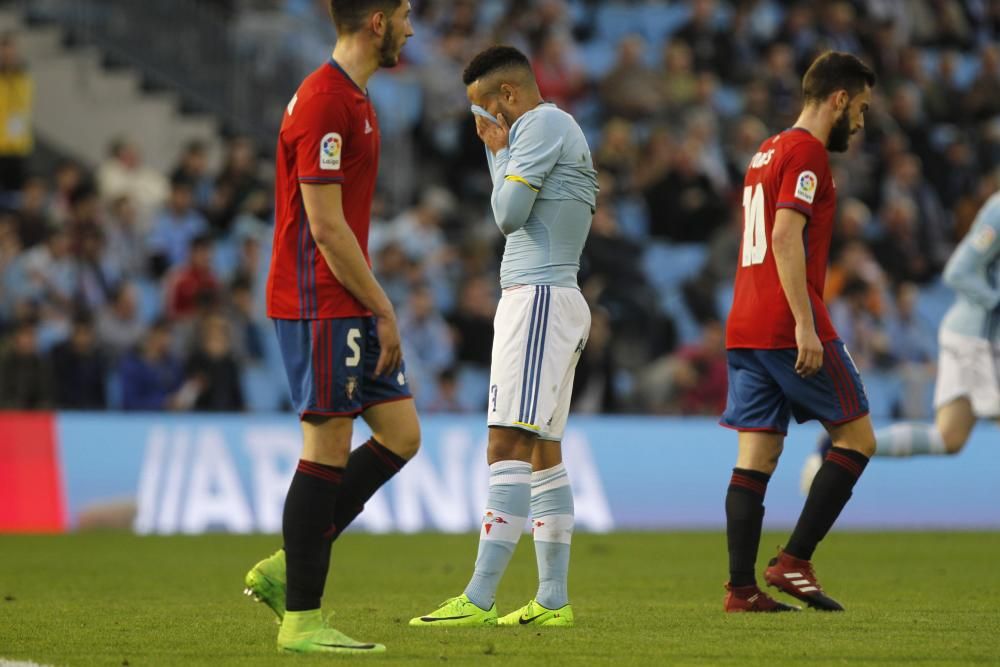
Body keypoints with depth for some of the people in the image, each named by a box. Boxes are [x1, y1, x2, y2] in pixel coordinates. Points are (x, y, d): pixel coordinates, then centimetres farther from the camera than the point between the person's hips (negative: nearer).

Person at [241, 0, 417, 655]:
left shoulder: (353, 99, 17)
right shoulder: (324, 102, -15)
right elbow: (325, 225, -19)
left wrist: (376, 307, 17)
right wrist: (383, 310, -15)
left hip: (349, 307, 10)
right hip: (321, 306, -10)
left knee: (401, 434, 8)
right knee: (329, 449, -7)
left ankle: (286, 569, 13)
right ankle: (301, 619, -1)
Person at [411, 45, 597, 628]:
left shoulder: (542, 126, -9)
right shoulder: (561, 130, 22)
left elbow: (510, 215, -14)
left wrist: (501, 153, 0)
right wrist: (496, 150, 18)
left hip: (538, 297, -11)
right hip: (555, 299, 11)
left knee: (508, 445, -15)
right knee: (543, 450, 10)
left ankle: (479, 598, -21)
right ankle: (553, 600, 10)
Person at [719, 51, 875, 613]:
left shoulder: (766, 152, 21)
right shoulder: (807, 151, -8)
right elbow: (785, 237, -19)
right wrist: (805, 325, -22)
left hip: (745, 330, 9)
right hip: (788, 327, -9)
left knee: (755, 459, 4)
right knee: (858, 438, 1)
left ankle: (742, 587, -1)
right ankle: (795, 562, -4)